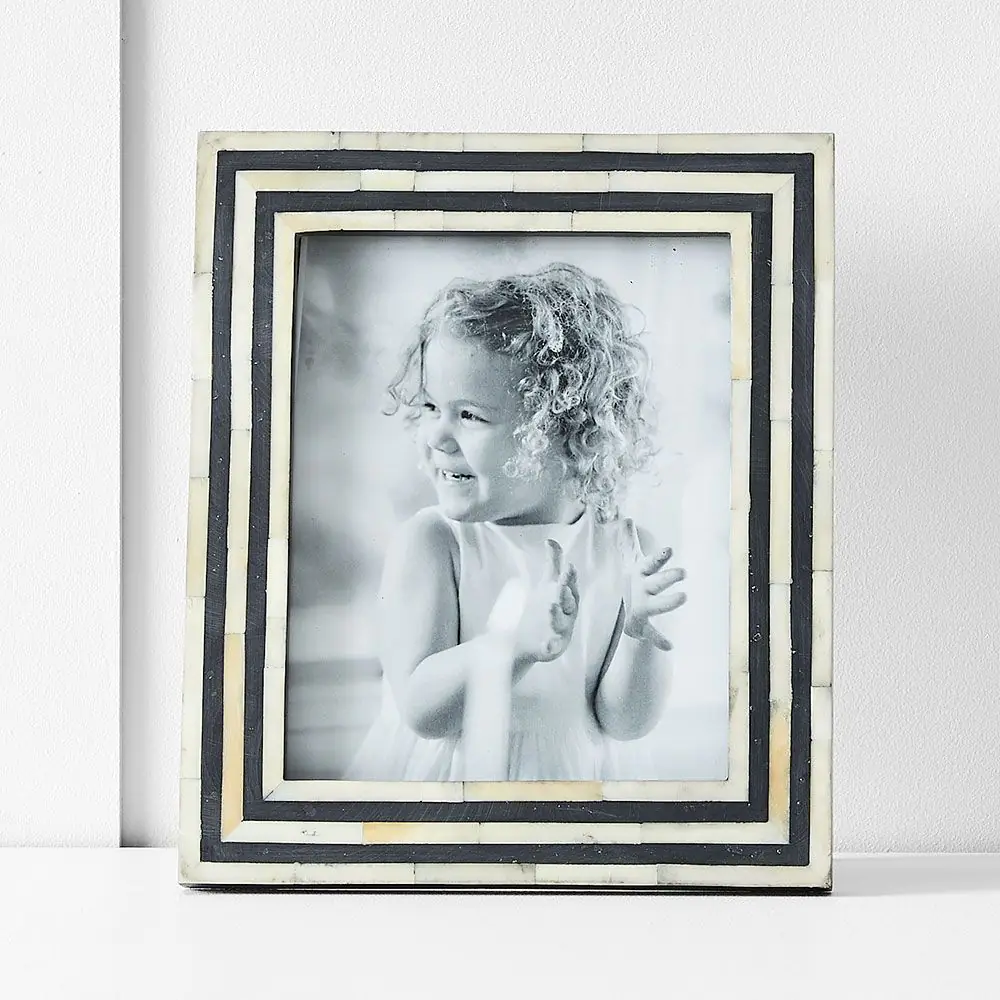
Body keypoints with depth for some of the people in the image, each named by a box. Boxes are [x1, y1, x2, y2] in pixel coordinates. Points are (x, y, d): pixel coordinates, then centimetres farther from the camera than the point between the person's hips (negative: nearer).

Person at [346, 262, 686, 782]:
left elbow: (623, 721, -5)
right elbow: (420, 710, -19)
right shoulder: (431, 540, -13)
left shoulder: (627, 551, -7)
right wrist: (518, 641, -31)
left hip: (562, 777, 1)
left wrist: (641, 631, -21)